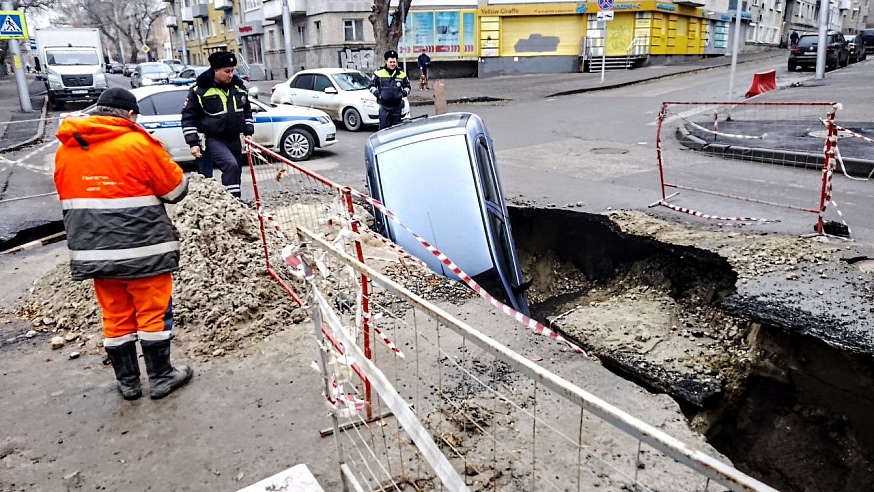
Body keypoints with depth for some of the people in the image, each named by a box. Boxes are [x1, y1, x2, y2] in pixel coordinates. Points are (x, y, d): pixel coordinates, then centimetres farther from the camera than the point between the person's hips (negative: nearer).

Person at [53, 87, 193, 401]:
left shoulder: (65, 150, 9)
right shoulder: (138, 144, -10)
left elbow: (70, 198, 18)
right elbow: (176, 189, -3)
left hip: (93, 250, 6)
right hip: (141, 248, -5)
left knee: (116, 317, 14)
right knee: (153, 313, 7)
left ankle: (127, 383, 24)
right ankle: (161, 378, 16)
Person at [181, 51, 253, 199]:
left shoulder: (238, 86, 6)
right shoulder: (199, 89, -10)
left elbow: (247, 110, 20)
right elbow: (188, 117, -6)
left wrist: (248, 131, 11)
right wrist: (193, 143, -11)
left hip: (234, 138, 6)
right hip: (213, 139, -6)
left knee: (236, 172, 11)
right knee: (230, 165, -28)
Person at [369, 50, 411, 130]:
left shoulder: (402, 74, 9)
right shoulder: (379, 73, 2)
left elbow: (408, 87, 18)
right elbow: (372, 86, 9)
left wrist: (404, 93, -2)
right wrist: (377, 93, -8)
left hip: (397, 105, 3)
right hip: (384, 106, -2)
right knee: (384, 126, -6)